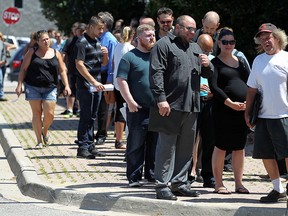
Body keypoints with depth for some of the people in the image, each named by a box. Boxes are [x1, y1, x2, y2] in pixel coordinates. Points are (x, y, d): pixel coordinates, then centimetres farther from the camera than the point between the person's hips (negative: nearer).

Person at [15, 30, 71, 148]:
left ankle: (45, 132, 25)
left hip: (50, 88, 1)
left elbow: (62, 71, 11)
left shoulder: (56, 54, 8)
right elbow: (23, 69, 4)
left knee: (49, 114, -6)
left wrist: (66, 85, 0)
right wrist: (19, 85, -4)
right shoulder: (32, 52, 2)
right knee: (37, 114, 1)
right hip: (33, 88, -1)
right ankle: (39, 141, 9)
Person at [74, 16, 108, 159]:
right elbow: (79, 65, -17)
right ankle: (82, 147, -4)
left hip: (96, 84, 8)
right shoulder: (82, 42, -10)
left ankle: (90, 145, 16)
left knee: (92, 117, 11)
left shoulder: (97, 41, 16)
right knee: (85, 117, -7)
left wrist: (105, 54, -1)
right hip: (85, 84, -8)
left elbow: (104, 64, 22)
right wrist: (93, 82, -21)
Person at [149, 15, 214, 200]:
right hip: (171, 105, -8)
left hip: (191, 106, 8)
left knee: (186, 147, 12)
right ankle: (162, 186, -3)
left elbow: (208, 74, 26)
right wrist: (161, 99, -20)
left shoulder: (195, 48, 21)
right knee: (167, 145, -6)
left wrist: (207, 65, 2)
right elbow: (156, 73, -12)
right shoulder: (164, 45, -3)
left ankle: (180, 183, 21)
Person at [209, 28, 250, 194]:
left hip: (243, 110, 5)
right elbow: (213, 87, -10)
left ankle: (239, 183, 13)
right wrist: (230, 103, -17)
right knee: (221, 146, -4)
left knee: (240, 147, 7)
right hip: (223, 110, -5)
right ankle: (218, 184, 3)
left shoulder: (241, 62, 17)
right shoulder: (215, 63, 1)